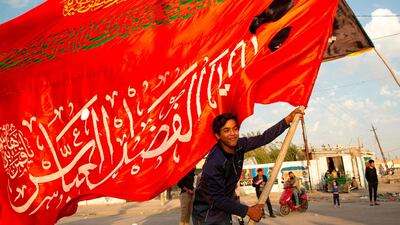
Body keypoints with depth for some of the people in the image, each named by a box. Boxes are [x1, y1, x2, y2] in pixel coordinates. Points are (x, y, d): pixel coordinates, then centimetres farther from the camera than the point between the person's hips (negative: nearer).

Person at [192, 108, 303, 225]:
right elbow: (217, 199, -26)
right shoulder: (213, 162, -29)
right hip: (207, 215, -6)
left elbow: (263, 138, -1)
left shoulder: (239, 145, -9)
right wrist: (248, 211, -23)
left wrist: (288, 119, -7)